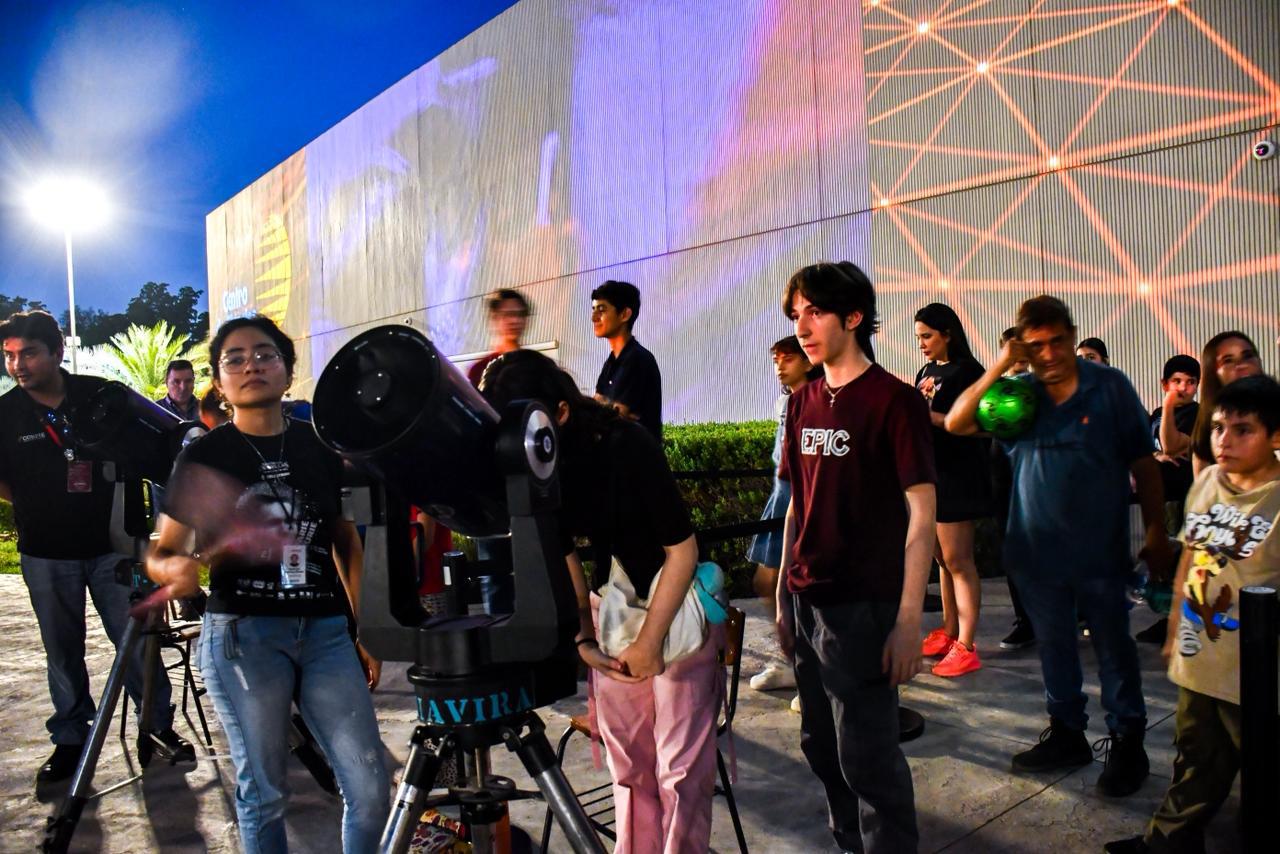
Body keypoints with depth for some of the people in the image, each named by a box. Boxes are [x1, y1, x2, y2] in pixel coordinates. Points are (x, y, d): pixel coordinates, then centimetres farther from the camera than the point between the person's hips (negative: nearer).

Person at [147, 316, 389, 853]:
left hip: (326, 631, 2)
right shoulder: (203, 457, 2)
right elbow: (160, 553, 6)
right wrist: (176, 569, -19)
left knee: (371, 789, 1)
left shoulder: (321, 448, 8)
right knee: (264, 793, 9)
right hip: (241, 635, -2)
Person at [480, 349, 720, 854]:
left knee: (680, 764, 0)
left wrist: (650, 640, -14)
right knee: (627, 762, 13)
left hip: (678, 607, -5)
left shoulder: (627, 446, -23)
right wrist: (583, 639, -3)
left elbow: (682, 549, -17)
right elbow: (561, 553, 4)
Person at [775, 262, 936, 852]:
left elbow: (921, 515, -13)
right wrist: (784, 594, 13)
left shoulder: (894, 400, -10)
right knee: (822, 747, 18)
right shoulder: (803, 404, 8)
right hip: (806, 601, 7)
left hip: (863, 607, -6)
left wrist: (909, 619, -16)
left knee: (866, 756, 3)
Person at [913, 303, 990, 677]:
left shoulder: (967, 371, -9)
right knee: (942, 559, 13)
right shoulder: (925, 372, 15)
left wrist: (927, 415, -23)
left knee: (958, 561, -6)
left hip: (957, 475, -8)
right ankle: (948, 631, 23)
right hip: (929, 471, 8)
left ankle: (966, 647, -1)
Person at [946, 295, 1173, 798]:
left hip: (1100, 550, -3)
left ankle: (1127, 743, 26)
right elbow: (956, 423, -11)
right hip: (1037, 549, 3)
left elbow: (1143, 465, -2)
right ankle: (1067, 733, 32)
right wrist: (998, 366, -16)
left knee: (1113, 648, 10)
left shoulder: (1110, 387, -5)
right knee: (1053, 645, 16)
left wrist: (1156, 534, -4)